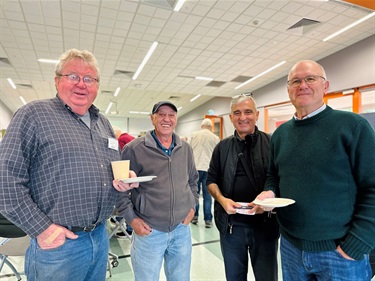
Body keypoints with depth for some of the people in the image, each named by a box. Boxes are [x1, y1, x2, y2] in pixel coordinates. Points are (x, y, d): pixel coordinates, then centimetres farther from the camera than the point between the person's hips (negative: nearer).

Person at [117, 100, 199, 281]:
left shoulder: (186, 149, 5)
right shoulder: (134, 149, -11)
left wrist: (192, 205, 7)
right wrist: (131, 218, -9)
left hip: (182, 228, 5)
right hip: (148, 231, -4)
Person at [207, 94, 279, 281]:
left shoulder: (271, 143, -3)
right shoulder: (222, 147, 4)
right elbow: (211, 180, 7)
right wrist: (222, 199, -12)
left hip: (265, 224, -1)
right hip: (230, 224, 2)